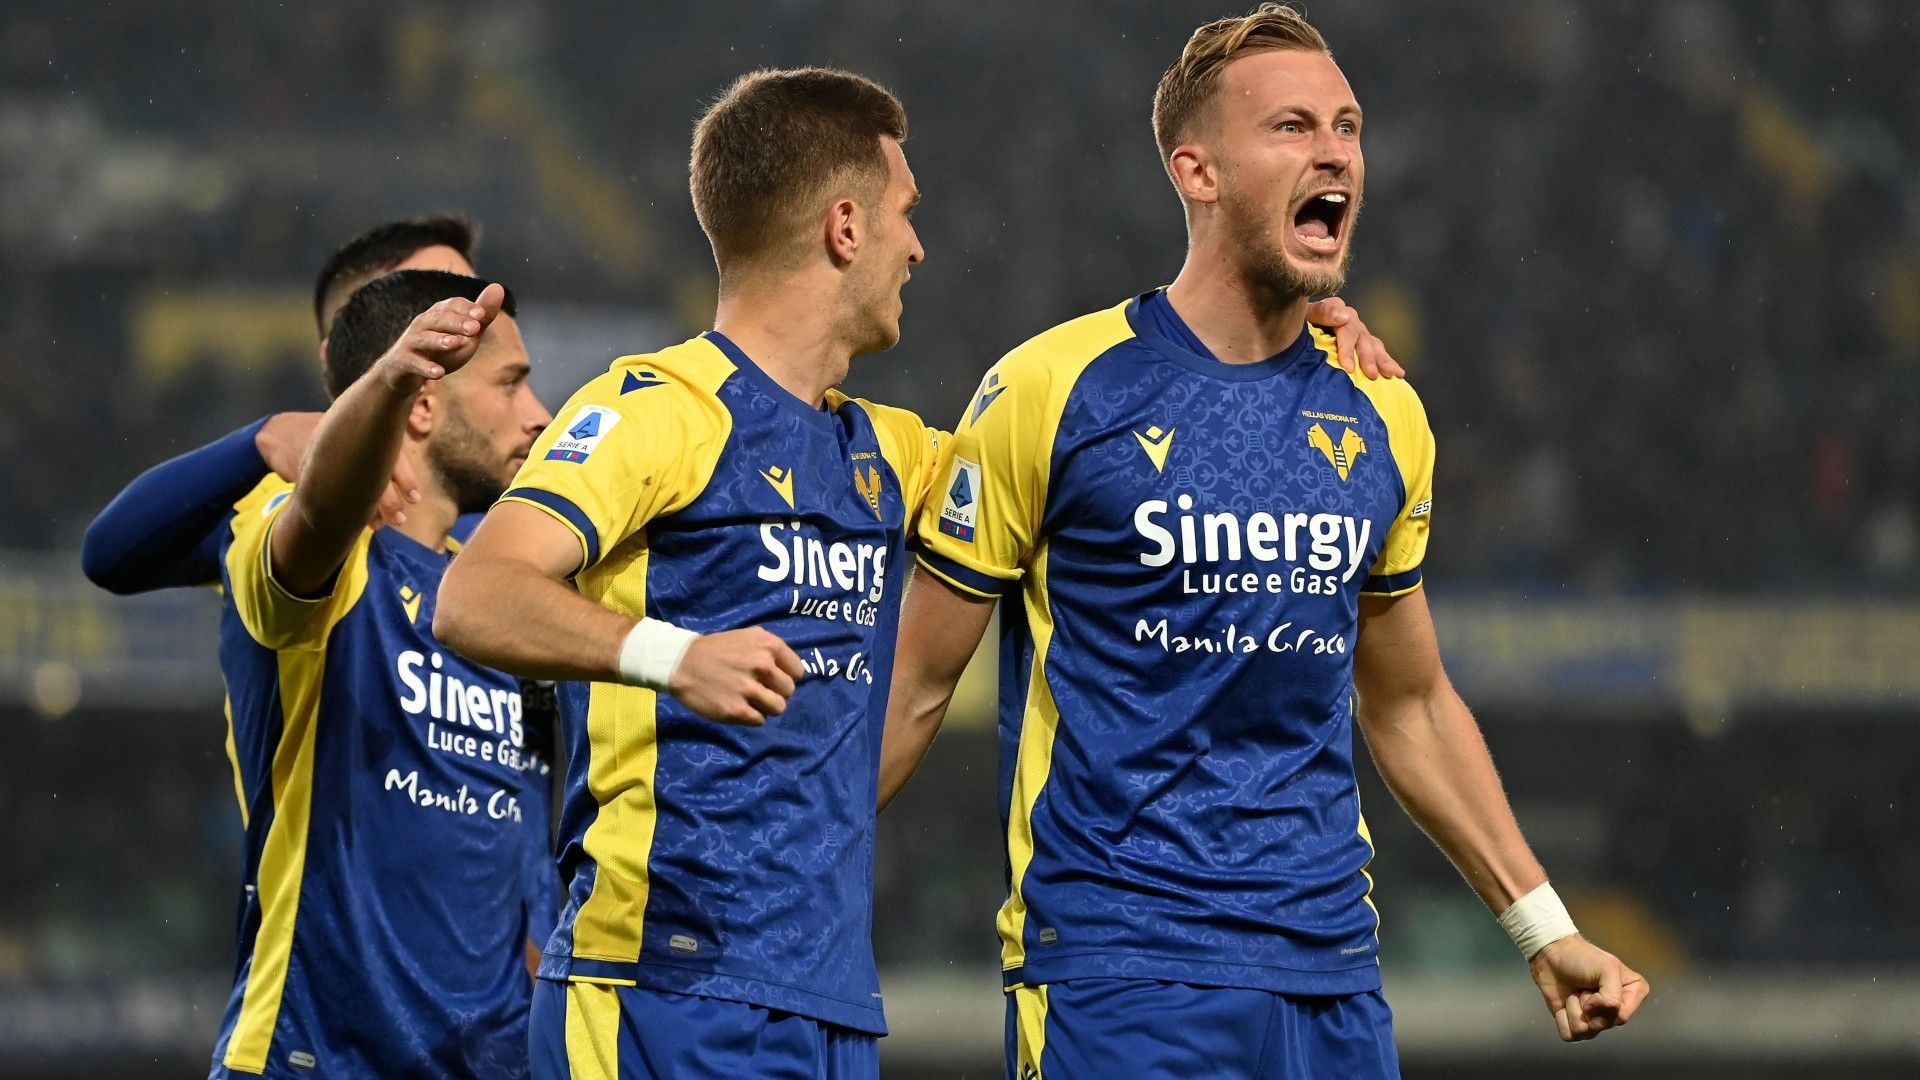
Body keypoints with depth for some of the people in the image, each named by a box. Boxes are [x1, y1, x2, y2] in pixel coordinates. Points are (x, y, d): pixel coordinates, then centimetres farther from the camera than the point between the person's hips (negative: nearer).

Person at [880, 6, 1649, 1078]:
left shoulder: (1383, 418, 10)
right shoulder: (1051, 391, -5)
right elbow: (916, 687, 0)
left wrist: (1544, 929, 21)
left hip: (1332, 970, 5)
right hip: (1119, 970, -5)